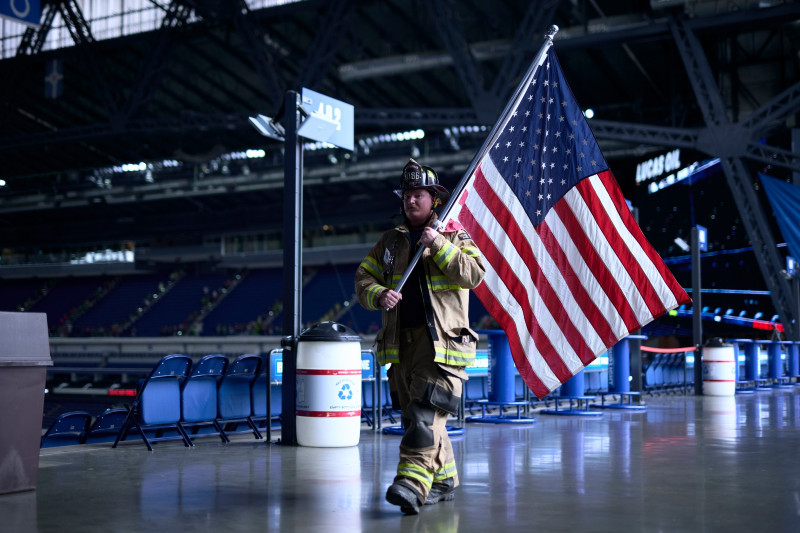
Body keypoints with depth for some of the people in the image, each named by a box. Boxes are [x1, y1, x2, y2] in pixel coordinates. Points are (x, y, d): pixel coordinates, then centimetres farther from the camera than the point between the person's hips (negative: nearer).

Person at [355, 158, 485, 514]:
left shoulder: (456, 237, 5)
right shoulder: (389, 242, 17)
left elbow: (473, 274, -11)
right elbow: (363, 278, 14)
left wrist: (438, 245, -17)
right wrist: (379, 295, -8)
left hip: (441, 341, -5)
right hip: (401, 342, 5)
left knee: (426, 415, -17)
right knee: (415, 418, 10)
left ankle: (412, 484, -25)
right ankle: (443, 481, 23)